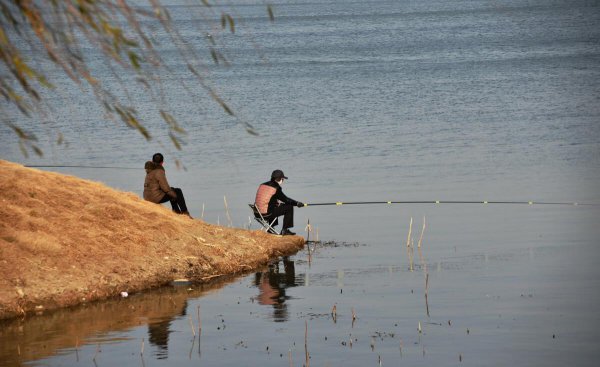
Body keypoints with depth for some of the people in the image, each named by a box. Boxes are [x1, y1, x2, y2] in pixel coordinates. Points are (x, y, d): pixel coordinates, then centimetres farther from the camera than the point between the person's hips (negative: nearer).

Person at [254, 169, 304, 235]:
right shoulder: (276, 188, -10)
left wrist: (277, 202, 32)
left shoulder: (263, 185, 13)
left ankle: (270, 229, 38)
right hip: (266, 214, -9)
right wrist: (297, 203, 6)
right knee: (289, 208, 0)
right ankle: (284, 230, 5)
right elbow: (285, 199, -4)